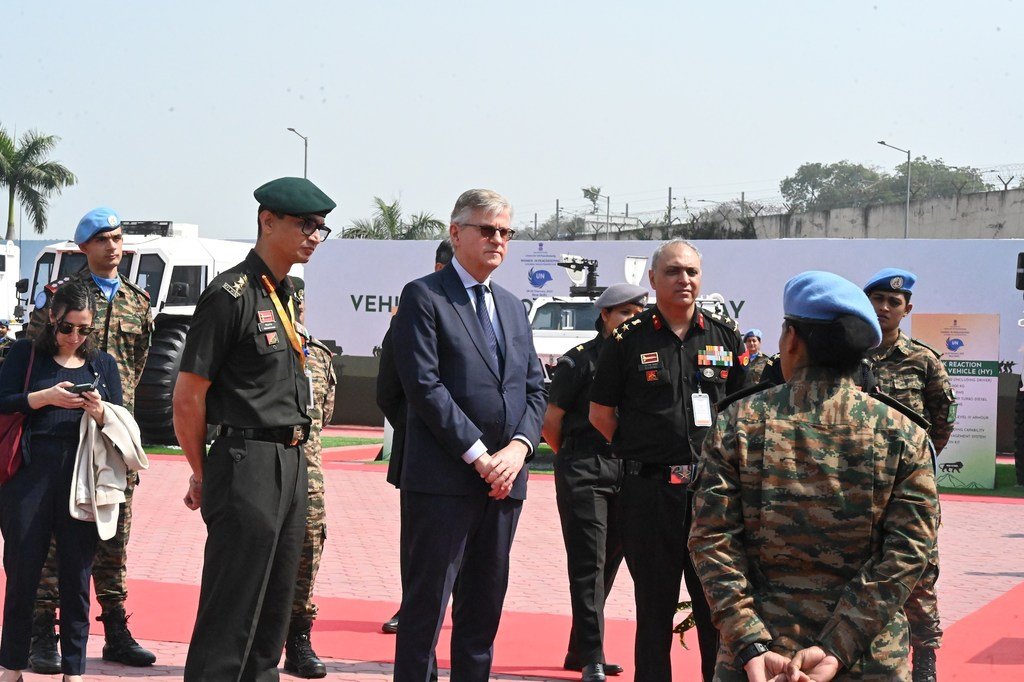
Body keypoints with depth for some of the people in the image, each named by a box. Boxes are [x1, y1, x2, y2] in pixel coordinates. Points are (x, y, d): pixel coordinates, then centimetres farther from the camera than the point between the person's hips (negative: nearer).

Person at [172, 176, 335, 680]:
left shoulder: (284, 295, 14)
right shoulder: (230, 295, -13)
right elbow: (188, 397, -13)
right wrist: (202, 474, -3)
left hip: (291, 464, 9)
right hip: (247, 464, -9)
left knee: (274, 607, 15)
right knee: (231, 610, -5)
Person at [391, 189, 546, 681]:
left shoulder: (512, 307, 19)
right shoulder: (424, 297, -3)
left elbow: (534, 389, 14)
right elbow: (424, 384, -12)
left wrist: (519, 447, -5)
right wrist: (478, 455, -15)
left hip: (503, 479, 7)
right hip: (443, 480, -7)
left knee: (484, 607, 11)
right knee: (426, 606, -3)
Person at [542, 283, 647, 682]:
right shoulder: (580, 359, -4)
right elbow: (551, 423, 1)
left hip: (625, 471, 5)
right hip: (584, 472, -5)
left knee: (608, 562, 11)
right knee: (588, 564, -7)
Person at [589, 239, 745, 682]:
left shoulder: (726, 335, 9)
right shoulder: (628, 340, 1)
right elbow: (600, 413, 7)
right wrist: (639, 449, 5)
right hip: (649, 490, -2)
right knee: (654, 607, 6)